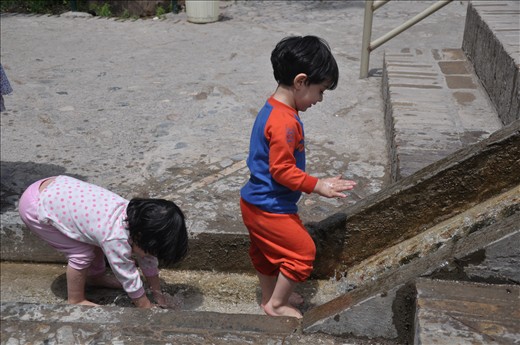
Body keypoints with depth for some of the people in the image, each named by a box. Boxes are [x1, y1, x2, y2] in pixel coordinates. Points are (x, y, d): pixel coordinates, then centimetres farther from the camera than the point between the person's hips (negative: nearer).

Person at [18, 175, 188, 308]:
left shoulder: (136, 216, -7)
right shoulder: (116, 239, -29)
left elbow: (149, 261, 6)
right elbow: (130, 280, -16)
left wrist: (158, 294, 14)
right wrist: (150, 311, -4)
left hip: (56, 188, 8)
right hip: (35, 206, -8)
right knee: (82, 253, -8)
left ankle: (96, 277, 34)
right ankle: (75, 300, 13)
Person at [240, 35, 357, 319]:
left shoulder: (272, 109, 5)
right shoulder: (285, 122, -28)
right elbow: (282, 170, -28)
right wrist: (317, 186, -22)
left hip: (255, 203, 10)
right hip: (271, 208, -10)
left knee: (265, 252, 24)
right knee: (303, 251, 3)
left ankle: (270, 296, 43)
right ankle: (276, 304, 18)